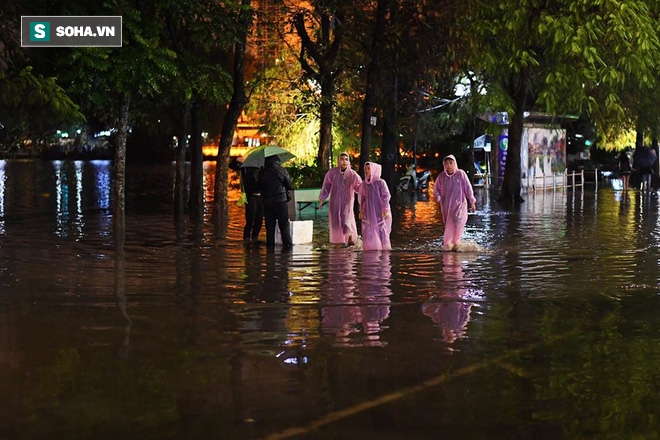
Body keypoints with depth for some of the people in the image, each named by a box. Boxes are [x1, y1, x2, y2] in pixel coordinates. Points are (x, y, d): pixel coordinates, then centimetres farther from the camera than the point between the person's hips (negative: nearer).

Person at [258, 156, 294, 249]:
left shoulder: (262, 173, 1)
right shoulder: (282, 170, -5)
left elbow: (260, 187, 9)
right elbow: (290, 186, 0)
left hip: (267, 202, 2)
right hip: (280, 201, -2)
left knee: (269, 224, 9)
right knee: (284, 224, 3)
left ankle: (270, 243, 8)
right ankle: (287, 243, 2)